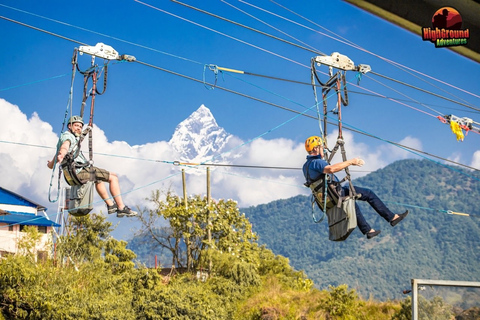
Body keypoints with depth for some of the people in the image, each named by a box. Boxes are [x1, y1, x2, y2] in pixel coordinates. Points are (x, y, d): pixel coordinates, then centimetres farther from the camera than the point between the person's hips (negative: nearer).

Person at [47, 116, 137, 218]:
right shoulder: (67, 136, -4)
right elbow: (65, 146, -32)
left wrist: (51, 163, 56)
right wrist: (62, 154, -52)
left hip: (73, 174, 11)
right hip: (80, 172, -11)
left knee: (98, 179, 37)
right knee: (113, 177, -5)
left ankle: (110, 205, 38)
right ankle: (121, 208, -9)